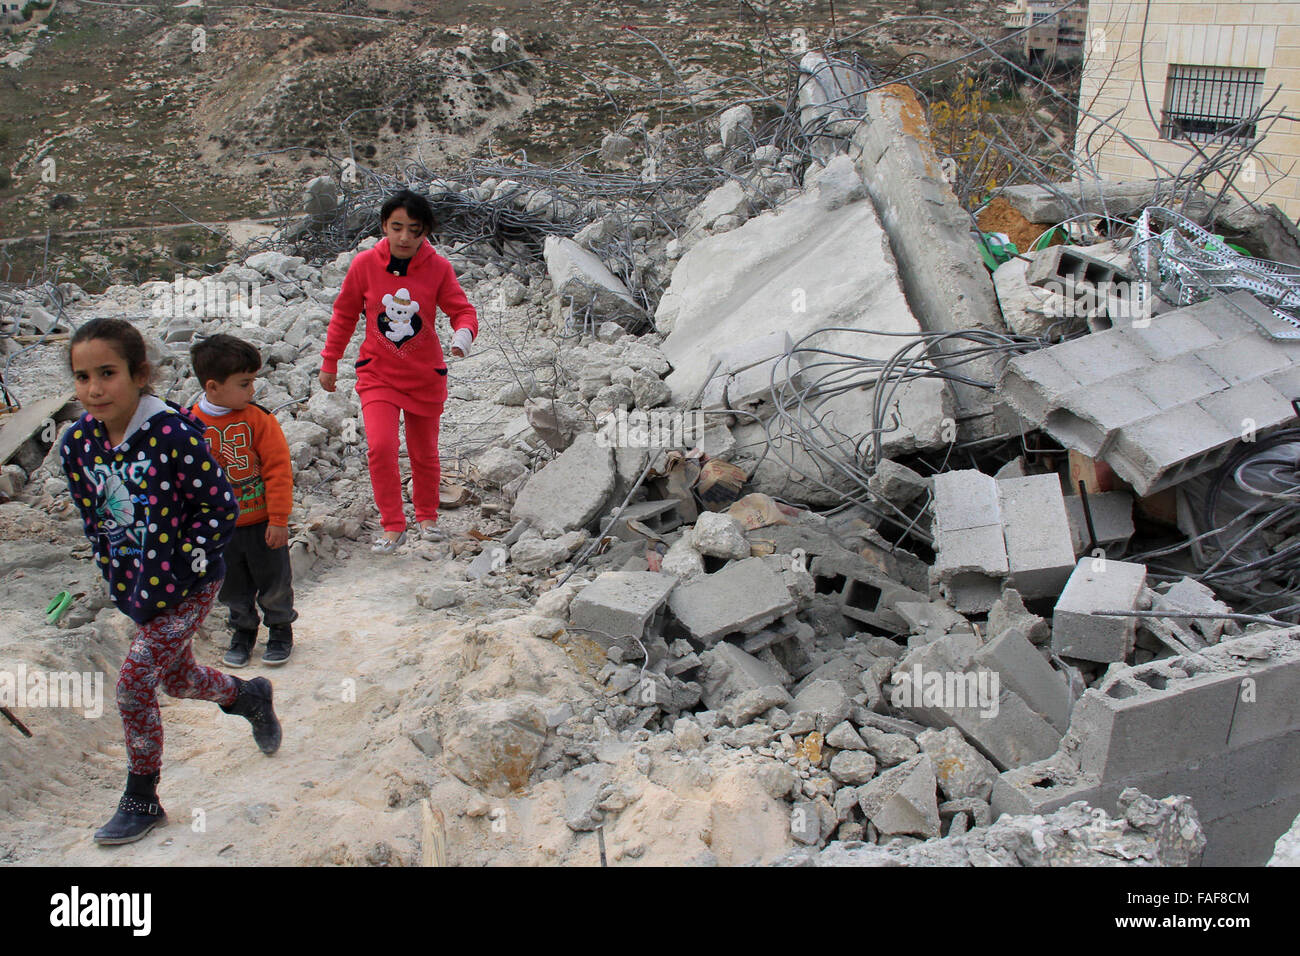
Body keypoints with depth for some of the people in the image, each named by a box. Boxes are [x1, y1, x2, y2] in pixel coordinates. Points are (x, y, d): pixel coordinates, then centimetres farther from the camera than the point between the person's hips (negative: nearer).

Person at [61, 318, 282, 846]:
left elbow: (221, 509, -16)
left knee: (133, 684, -6)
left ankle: (142, 801, 14)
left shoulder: (174, 434, -23)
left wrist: (175, 577, -16)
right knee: (177, 678, 20)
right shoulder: (76, 442, -6)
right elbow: (94, 520, 7)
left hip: (188, 584, -6)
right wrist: (122, 583, 2)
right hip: (138, 585, 6)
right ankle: (249, 696, 51)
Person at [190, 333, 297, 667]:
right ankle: (242, 629, 39)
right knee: (232, 586, 17)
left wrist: (278, 519, -11)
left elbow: (278, 470, -11)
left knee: (274, 580, 12)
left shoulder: (258, 419, -14)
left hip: (262, 521, -1)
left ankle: (280, 628, 34)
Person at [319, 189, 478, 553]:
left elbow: (463, 310, -9)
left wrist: (463, 335, -34)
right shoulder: (365, 264, -8)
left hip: (425, 375, 1)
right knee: (381, 447, -17)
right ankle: (393, 526, 0)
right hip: (378, 373, 0)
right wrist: (329, 362, 10)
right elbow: (344, 315, 4)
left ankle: (427, 517, 37)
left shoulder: (438, 268, -10)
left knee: (425, 452, 13)